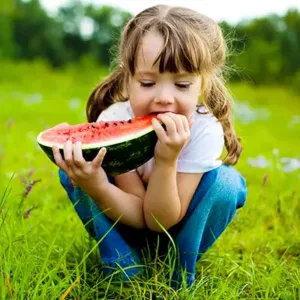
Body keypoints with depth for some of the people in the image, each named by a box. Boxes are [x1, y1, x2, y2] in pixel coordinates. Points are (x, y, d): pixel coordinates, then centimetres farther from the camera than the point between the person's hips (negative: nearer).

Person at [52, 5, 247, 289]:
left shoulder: (205, 131, -30)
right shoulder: (112, 122, -29)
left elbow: (160, 221, -30)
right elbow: (139, 215, -30)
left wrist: (166, 160, -47)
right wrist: (96, 187, -50)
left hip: (179, 226, 0)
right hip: (122, 224, 1)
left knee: (226, 182, -28)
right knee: (73, 169, -24)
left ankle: (180, 273, -8)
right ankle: (122, 267, -10)